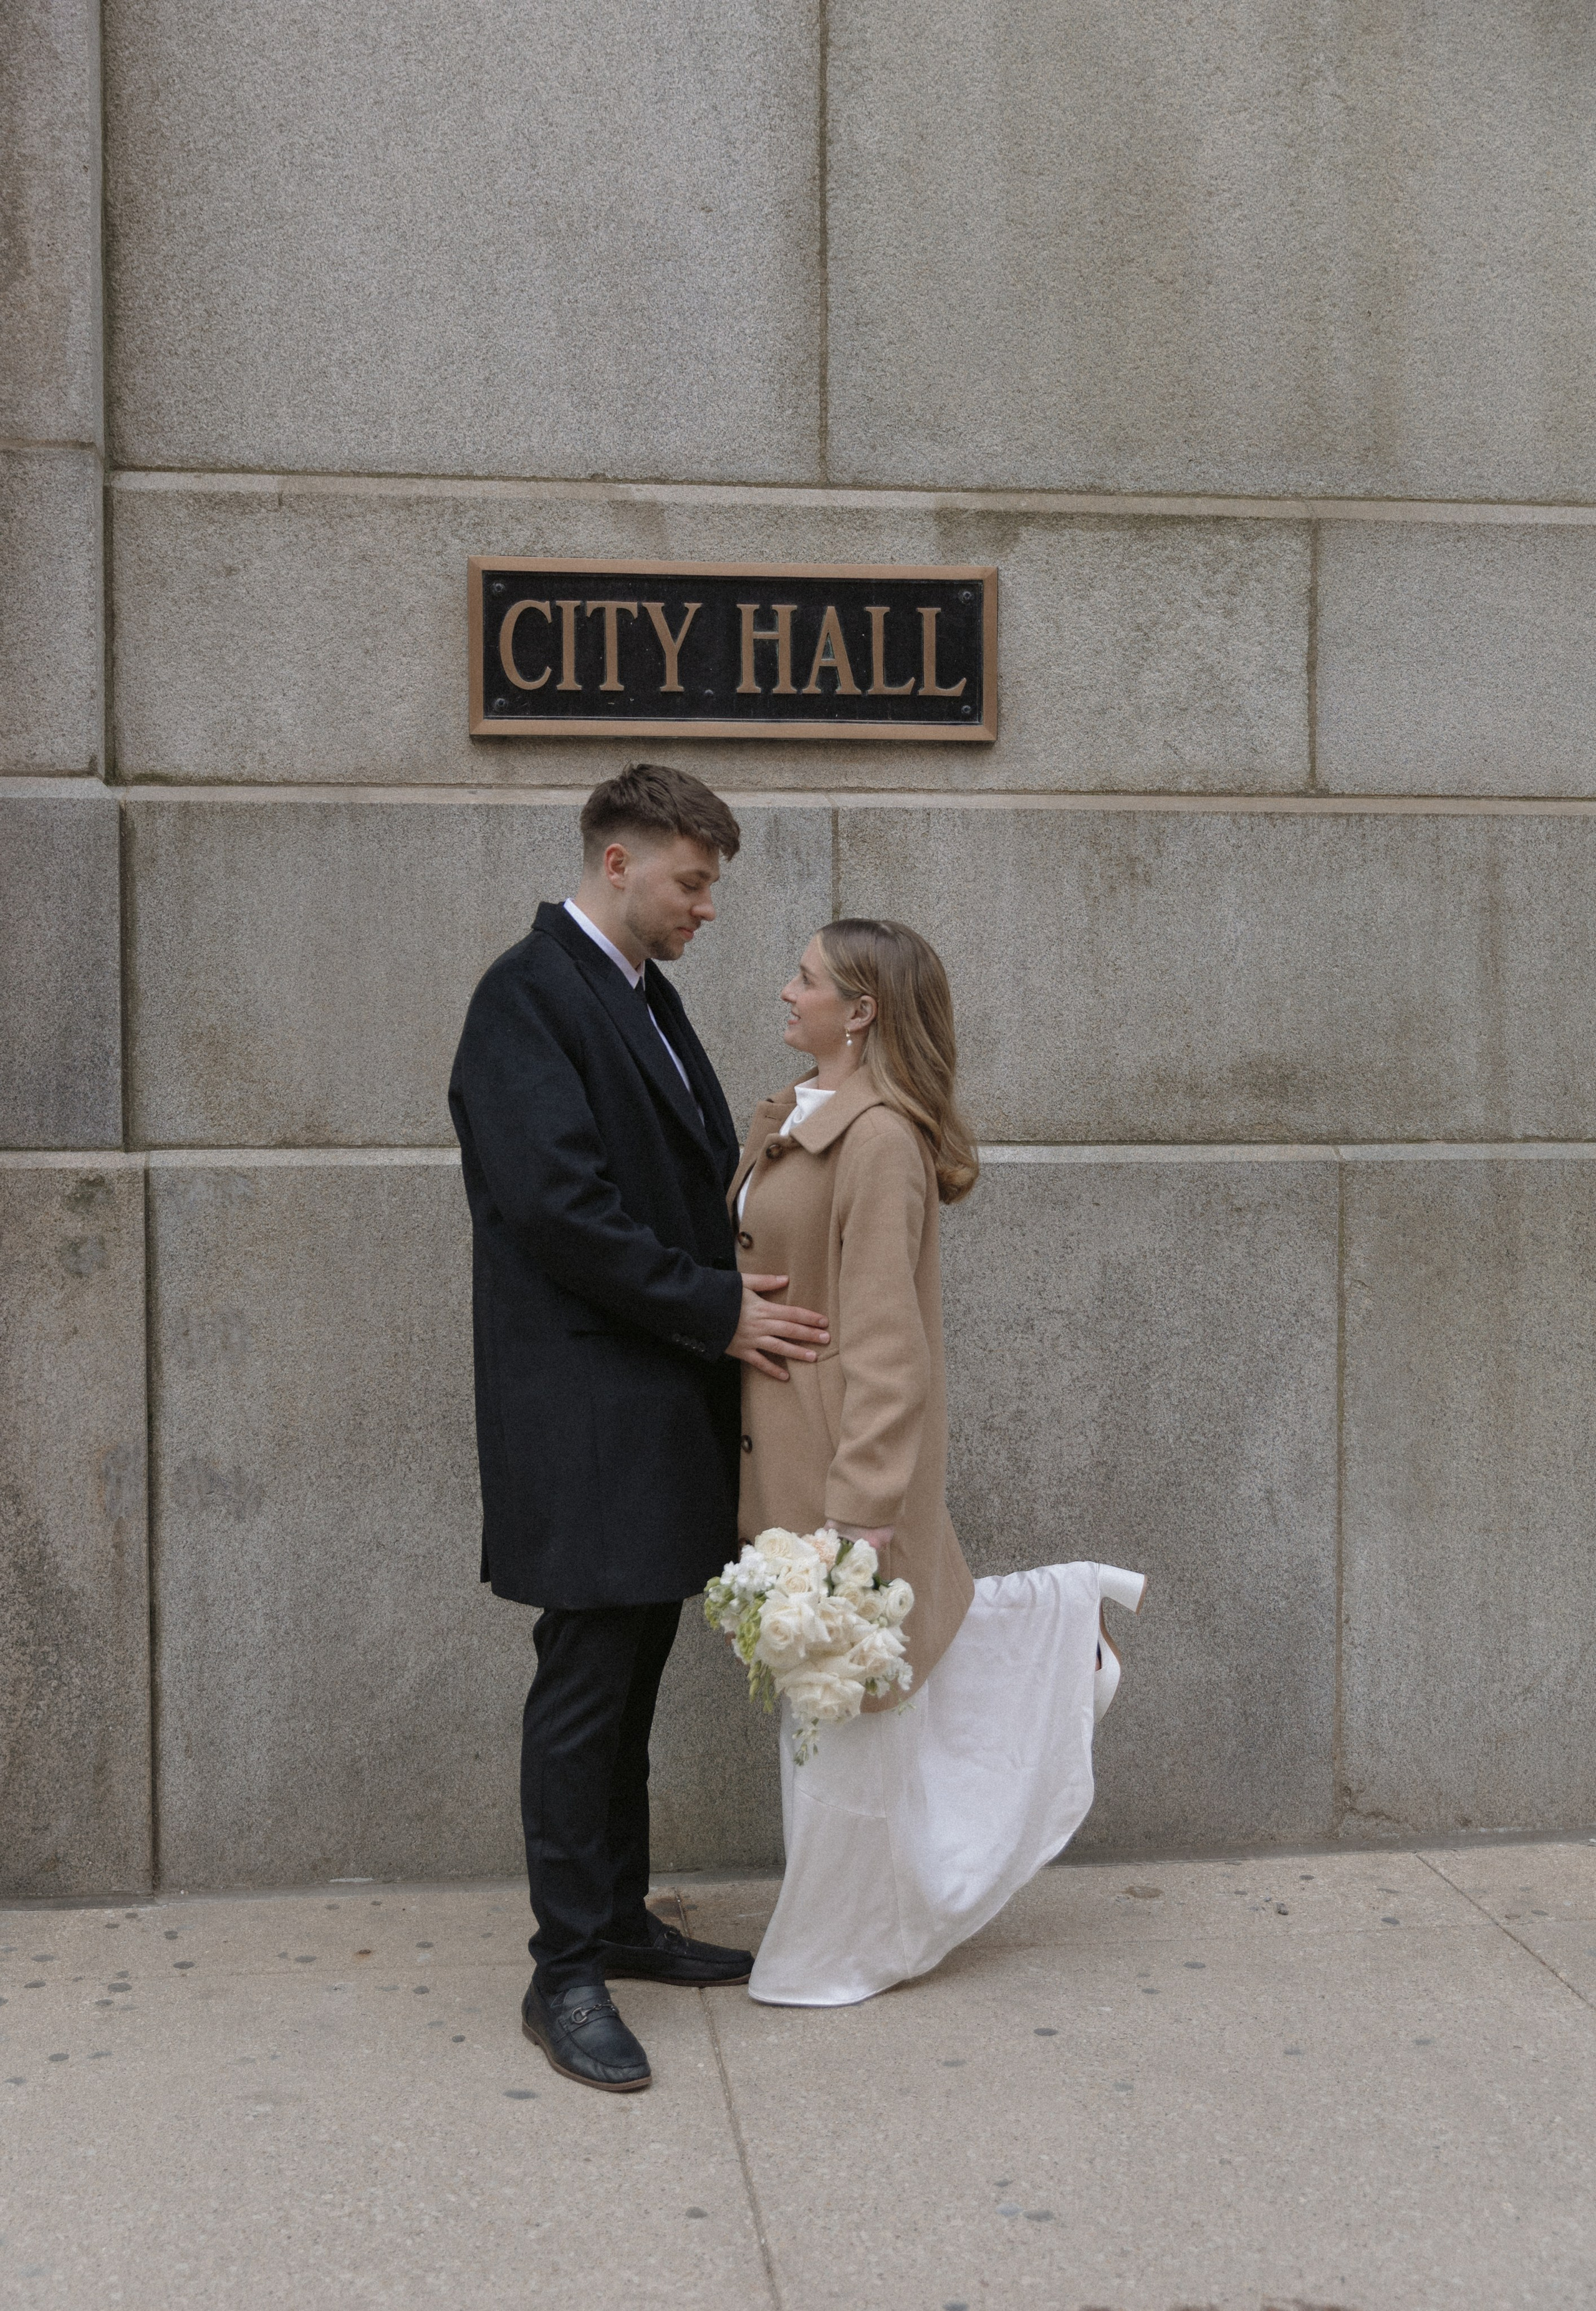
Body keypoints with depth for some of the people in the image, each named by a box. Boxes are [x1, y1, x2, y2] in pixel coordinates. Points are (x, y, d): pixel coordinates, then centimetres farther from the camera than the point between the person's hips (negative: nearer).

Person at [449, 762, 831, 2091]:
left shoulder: (648, 1001, 17)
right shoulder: (530, 997, -13)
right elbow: (558, 1206, -21)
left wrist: (744, 1299, 2)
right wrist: (718, 1311, -16)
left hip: (662, 1405, 9)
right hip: (584, 1411, -9)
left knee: (631, 1679, 16)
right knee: (585, 1689, -2)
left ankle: (622, 1923, 28)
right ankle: (566, 1976, 9)